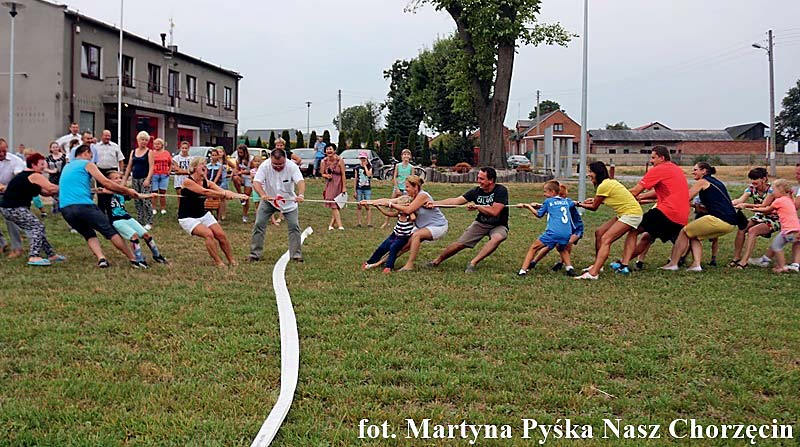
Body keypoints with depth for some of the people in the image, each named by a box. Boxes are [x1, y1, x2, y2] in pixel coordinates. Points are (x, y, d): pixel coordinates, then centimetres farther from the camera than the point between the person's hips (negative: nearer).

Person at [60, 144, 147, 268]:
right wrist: (127, 191, 6)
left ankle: (101, 258, -8)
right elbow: (106, 183, -1)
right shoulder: (87, 164, 8)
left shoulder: (66, 167, 27)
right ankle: (133, 260, 1)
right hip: (83, 205, -6)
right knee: (110, 231, 1)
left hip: (65, 209, 6)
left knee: (89, 234, 17)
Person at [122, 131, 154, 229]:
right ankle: (139, 221, 14)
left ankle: (149, 223, -7)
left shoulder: (149, 152, -1)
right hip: (135, 179, 5)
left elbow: (151, 167, -9)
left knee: (146, 200, -11)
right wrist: (125, 179, 9)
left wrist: (148, 179, -20)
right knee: (137, 201, 7)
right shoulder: (133, 152, 12)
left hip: (145, 179, -5)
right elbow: (129, 167, 14)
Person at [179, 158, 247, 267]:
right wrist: (224, 195, -36)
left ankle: (231, 260, 9)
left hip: (203, 215, 6)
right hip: (187, 218, -6)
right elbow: (204, 192, -30)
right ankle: (218, 262, -14)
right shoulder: (187, 182, -18)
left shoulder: (206, 182, -1)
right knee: (208, 234, -25)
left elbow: (223, 191, -14)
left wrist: (238, 195, -32)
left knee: (221, 235, -5)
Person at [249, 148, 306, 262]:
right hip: (268, 200, 0)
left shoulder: (292, 166, -23)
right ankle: (255, 254, 3)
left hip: (289, 201, 0)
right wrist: (263, 195, -53)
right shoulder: (265, 166, -23)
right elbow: (256, 182, -32)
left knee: (294, 226, -6)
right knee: (259, 225, -7)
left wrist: (301, 195, -58)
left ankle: (296, 254, 6)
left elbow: (300, 181, -36)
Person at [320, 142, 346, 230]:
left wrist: (344, 187, -10)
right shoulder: (324, 161, -2)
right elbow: (322, 174, 8)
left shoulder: (340, 160, -10)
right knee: (334, 206, -5)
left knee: (336, 205, 1)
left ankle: (331, 224, 13)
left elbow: (343, 174, -8)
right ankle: (339, 225, -7)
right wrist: (327, 176, -15)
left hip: (338, 184, -2)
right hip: (329, 185, 2)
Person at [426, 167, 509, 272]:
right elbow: (456, 200, -10)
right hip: (481, 223, 4)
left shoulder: (500, 190, -19)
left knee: (497, 238, -37)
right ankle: (436, 261, 15)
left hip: (498, 226, -4)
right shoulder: (477, 191, -7)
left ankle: (473, 263, -33)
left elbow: (494, 212, -27)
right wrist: (434, 203, -18)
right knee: (460, 244, -4)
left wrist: (476, 206, -19)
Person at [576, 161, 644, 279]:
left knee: (605, 239, -19)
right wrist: (596, 200, 19)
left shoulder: (604, 186, -16)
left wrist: (579, 204, 8)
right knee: (599, 233, 11)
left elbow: (594, 207, -6)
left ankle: (593, 273, -30)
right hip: (625, 213, 10)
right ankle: (597, 265, 19)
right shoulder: (609, 182, 11)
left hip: (632, 214, -10)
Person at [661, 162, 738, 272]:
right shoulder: (717, 183, 26)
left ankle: (673, 263, 4)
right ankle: (696, 264, 4)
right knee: (695, 236, 21)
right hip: (731, 223, 8)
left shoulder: (702, 182, 3)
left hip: (719, 219, -8)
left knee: (685, 232, 7)